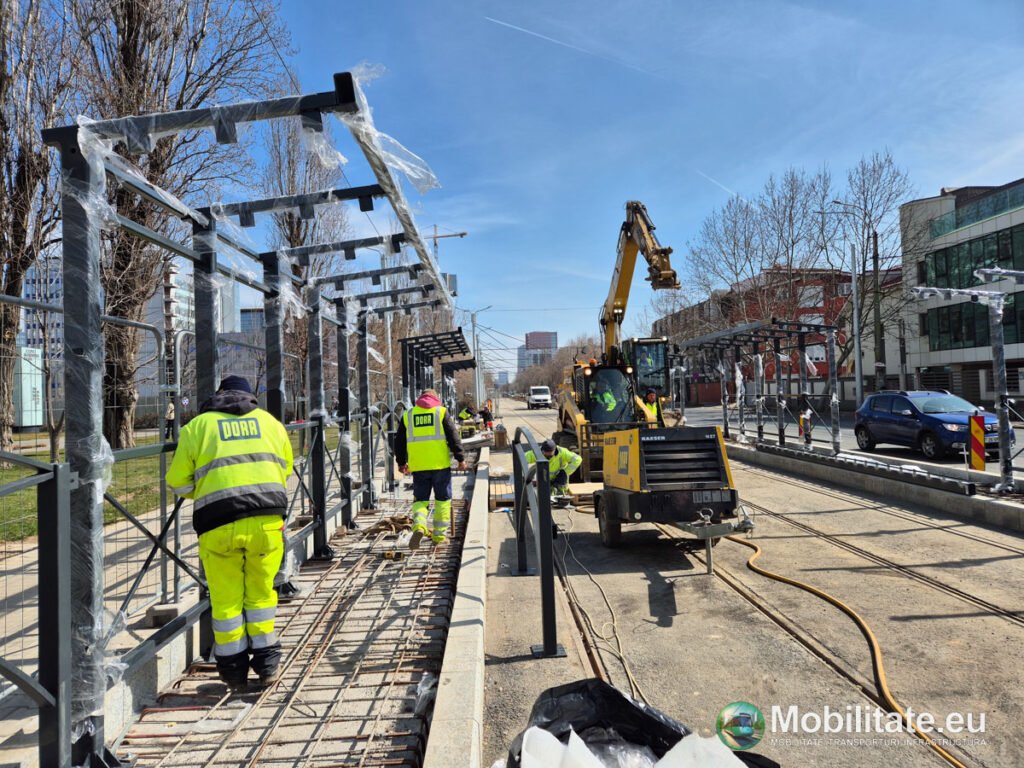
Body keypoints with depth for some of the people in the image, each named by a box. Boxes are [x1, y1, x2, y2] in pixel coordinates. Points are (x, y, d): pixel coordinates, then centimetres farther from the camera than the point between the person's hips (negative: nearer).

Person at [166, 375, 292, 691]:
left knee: (225, 597, 13)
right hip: (268, 519, 2)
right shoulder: (271, 422, 20)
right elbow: (285, 473, 22)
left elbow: (178, 481, 12)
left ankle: (233, 668, 23)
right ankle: (267, 662, 22)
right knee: (261, 592, 18)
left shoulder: (197, 426, 13)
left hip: (219, 522, -2)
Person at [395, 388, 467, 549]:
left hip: (418, 466, 2)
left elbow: (399, 441, 15)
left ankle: (419, 526, -17)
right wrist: (460, 458, 1)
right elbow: (453, 437, -3)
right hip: (440, 464, -2)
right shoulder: (442, 412, 4)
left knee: (420, 500, 9)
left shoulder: (408, 415, 11)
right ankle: (439, 535, 13)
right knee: (442, 500, 11)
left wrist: (401, 462, 26)